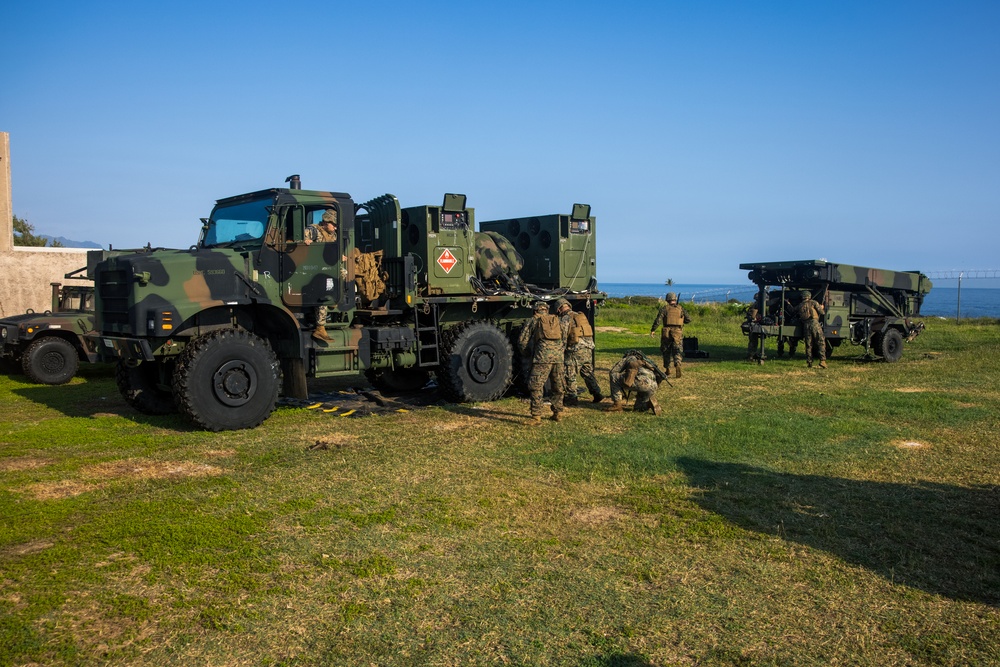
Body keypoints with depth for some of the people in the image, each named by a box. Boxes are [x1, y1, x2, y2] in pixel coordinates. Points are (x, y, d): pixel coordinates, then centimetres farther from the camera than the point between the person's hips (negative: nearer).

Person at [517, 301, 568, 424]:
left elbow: (522, 341, 9)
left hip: (543, 357, -4)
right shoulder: (558, 320, 22)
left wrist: (524, 351, 27)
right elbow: (564, 340, 22)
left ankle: (536, 416, -7)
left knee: (536, 387, -2)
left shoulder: (534, 321, 11)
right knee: (558, 387, 17)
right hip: (558, 356, 4)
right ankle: (558, 413, 25)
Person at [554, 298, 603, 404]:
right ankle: (597, 393, 12)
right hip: (588, 348, 8)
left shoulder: (565, 318, -7)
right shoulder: (581, 316, 17)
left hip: (576, 349, -8)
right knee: (587, 372, 16)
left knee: (570, 374, 1)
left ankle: (571, 397, 3)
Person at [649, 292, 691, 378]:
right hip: (678, 332, 1)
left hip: (666, 333, 0)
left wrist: (653, 330, -8)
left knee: (666, 351, 15)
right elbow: (688, 320, 6)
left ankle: (667, 369, 20)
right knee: (677, 352, -1)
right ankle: (677, 365, -29)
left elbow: (658, 319, -9)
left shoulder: (664, 309, 2)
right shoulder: (681, 309, 9)